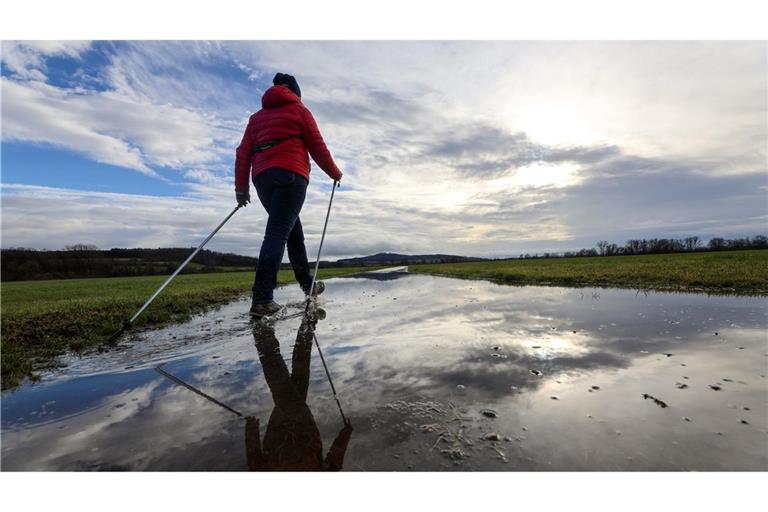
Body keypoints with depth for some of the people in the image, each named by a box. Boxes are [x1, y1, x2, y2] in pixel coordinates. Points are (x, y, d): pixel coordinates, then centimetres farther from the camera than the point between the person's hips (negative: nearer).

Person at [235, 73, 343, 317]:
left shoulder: (257, 117, 26)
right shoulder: (299, 109, 13)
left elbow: (243, 152, 15)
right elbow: (317, 147, 6)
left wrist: (241, 187, 12)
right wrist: (334, 173, 18)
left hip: (262, 178, 6)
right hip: (290, 175, -5)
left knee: (293, 228, 16)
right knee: (278, 232, -15)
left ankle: (307, 283, 20)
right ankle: (262, 298, -23)